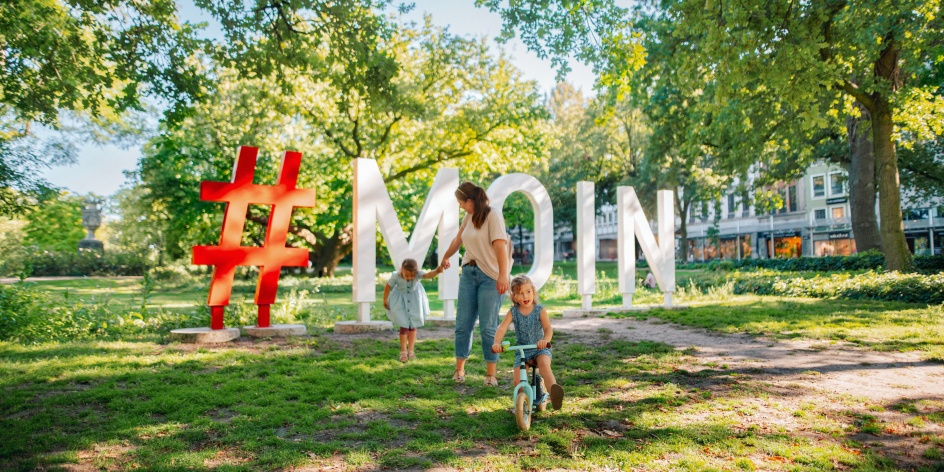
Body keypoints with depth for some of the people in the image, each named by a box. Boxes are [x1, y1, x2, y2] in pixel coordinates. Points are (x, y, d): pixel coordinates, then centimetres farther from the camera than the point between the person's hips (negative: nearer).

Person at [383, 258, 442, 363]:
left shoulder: (417, 273, -32)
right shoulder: (396, 276, -29)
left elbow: (428, 275, -51)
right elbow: (388, 286, -12)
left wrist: (437, 272, -72)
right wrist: (385, 300, -1)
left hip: (414, 299, 1)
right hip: (401, 299, -1)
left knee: (413, 325, 8)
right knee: (404, 325, -4)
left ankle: (410, 350, 22)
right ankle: (403, 351, 10)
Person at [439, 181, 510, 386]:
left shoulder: (492, 215, -10)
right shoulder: (468, 217, 12)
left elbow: (500, 245, -21)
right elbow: (457, 241, 28)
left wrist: (503, 275, -32)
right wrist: (445, 258, 42)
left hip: (490, 276, -6)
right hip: (468, 273, 7)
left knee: (488, 326, -4)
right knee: (463, 323, 5)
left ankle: (491, 373, 7)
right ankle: (459, 369, 15)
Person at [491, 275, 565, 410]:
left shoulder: (540, 310, -6)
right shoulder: (513, 312, -2)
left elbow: (548, 328, -16)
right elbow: (502, 328, -13)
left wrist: (545, 340, -39)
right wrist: (497, 343, -33)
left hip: (540, 348, -2)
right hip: (521, 350, 2)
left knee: (544, 364, -34)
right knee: (517, 381, -11)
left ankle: (554, 393, -42)